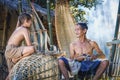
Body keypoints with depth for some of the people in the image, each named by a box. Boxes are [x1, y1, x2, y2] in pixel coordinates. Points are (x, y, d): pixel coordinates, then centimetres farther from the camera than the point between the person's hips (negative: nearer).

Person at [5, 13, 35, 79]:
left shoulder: (18, 29, 23)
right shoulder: (25, 30, -5)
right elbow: (29, 44, -11)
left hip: (8, 51, 10)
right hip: (11, 50, -10)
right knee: (32, 49, -27)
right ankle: (15, 60, -12)